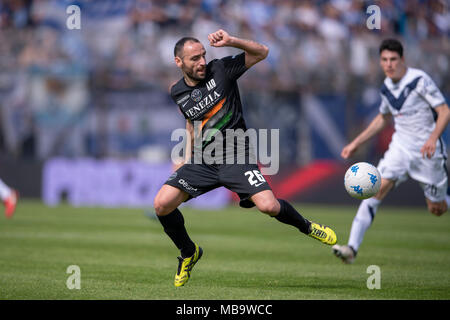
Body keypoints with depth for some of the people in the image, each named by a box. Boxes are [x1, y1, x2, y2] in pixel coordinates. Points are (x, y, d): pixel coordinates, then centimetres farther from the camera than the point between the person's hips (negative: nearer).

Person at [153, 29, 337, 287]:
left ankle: (306, 226, 13)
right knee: (162, 205, -15)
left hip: (235, 157, -4)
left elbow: (262, 52, -5)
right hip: (202, 160, 4)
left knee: (269, 206, -22)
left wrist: (231, 42, -20)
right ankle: (189, 253, 12)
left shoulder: (220, 70, -5)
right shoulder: (178, 93, 7)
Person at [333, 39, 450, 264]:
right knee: (378, 188, -18)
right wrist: (356, 143, 20)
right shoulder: (387, 87, 5)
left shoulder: (420, 80, -15)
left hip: (427, 150, -4)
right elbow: (383, 118, 23)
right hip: (400, 146, 4)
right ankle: (352, 247, -25)